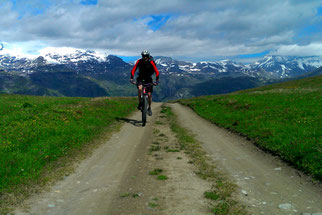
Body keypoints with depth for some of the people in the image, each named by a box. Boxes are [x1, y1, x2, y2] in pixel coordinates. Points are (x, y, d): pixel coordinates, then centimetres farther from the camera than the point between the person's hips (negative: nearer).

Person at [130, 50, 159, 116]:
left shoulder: (151, 62, -20)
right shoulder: (139, 61, -17)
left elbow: (157, 72, -24)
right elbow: (133, 70, -21)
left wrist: (157, 80, -35)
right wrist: (131, 78, -33)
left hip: (148, 78, 0)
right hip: (140, 78, 0)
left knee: (149, 94, -5)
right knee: (140, 88, -31)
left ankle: (149, 108, 18)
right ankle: (140, 103, -11)